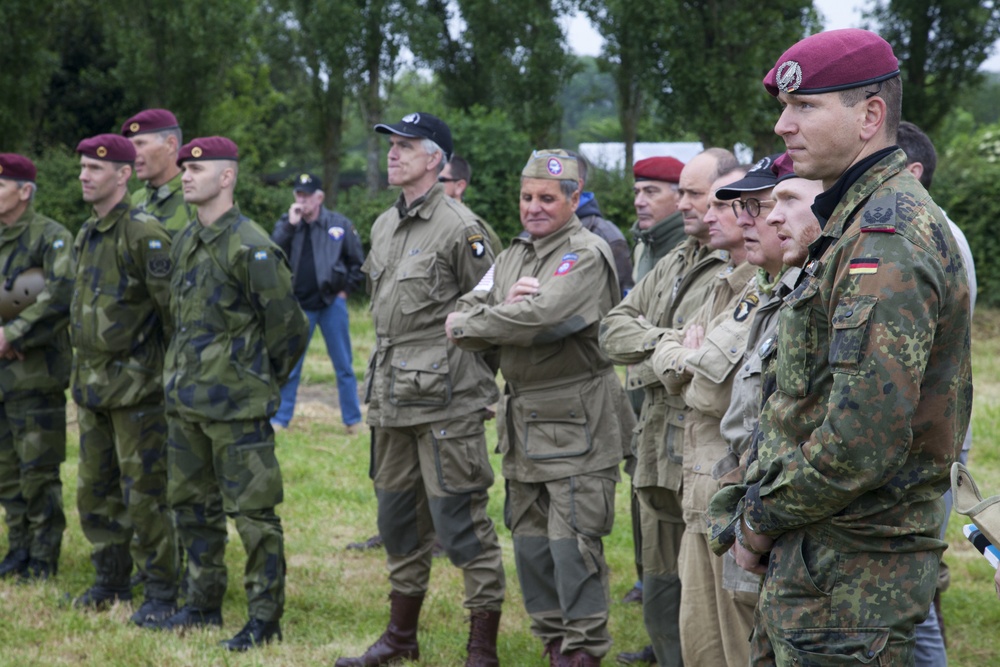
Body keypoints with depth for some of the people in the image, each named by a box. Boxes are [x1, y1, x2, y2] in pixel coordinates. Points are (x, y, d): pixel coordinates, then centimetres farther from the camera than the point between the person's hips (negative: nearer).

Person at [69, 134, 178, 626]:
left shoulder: (144, 233, -14)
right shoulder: (86, 235, 13)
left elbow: (173, 305, -16)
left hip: (135, 386, -9)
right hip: (92, 383, 9)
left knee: (144, 494, -4)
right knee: (95, 490, 14)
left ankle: (161, 593, 4)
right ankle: (111, 581, 26)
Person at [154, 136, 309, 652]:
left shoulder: (250, 246, -14)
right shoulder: (184, 242, 11)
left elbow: (288, 326, -11)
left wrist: (264, 382, -1)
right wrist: (183, 374, 17)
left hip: (236, 405, -8)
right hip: (184, 398, 8)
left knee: (252, 510, -3)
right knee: (191, 503, 15)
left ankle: (265, 617, 3)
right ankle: (204, 604, 26)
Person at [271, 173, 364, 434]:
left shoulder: (340, 225, 1)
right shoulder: (286, 225, 4)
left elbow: (357, 262, 9)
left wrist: (346, 289, 1)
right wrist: (290, 225, -17)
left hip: (332, 304, -1)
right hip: (299, 305, 1)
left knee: (344, 367, 7)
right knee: (289, 367, 4)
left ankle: (353, 420, 15)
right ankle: (280, 419, 11)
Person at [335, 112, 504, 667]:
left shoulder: (459, 228, -11)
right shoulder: (384, 226, 14)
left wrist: (461, 371, -5)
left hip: (446, 399, -8)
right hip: (392, 401, 8)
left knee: (460, 521, -6)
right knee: (398, 519, 16)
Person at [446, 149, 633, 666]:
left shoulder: (586, 255, -10)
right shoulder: (513, 256, 16)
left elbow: (541, 318, -25)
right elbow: (463, 320, 7)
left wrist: (469, 324, -11)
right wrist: (503, 305, -14)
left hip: (576, 423, -8)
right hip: (523, 421, 8)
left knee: (573, 544, -8)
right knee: (530, 542, 12)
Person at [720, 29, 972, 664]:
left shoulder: (885, 237, -19)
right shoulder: (863, 220, 15)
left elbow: (865, 439, -27)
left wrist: (763, 517, -14)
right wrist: (765, 507, 10)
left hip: (848, 576, -10)